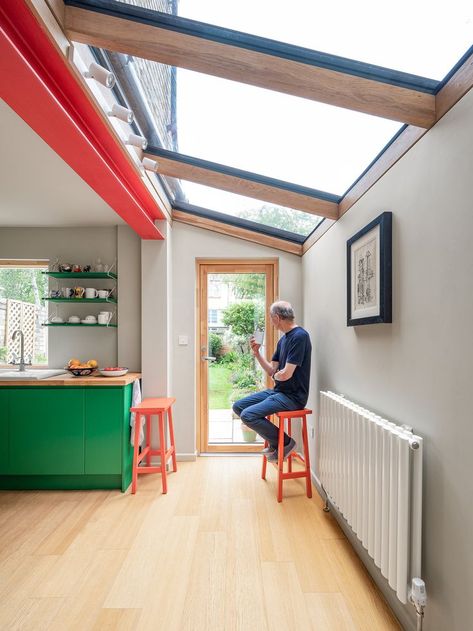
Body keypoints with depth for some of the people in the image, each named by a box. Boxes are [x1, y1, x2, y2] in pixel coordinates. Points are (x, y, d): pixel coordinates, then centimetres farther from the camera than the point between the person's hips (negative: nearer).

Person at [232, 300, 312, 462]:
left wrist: (275, 375, 0)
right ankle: (275, 442, 11)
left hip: (293, 396, -9)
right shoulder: (283, 339, 12)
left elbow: (286, 374, -22)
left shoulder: (300, 336, -18)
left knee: (248, 415, -21)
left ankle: (285, 442, 1)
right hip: (278, 391, 10)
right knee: (238, 406, 4)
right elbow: (272, 370, 12)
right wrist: (256, 352, 1)